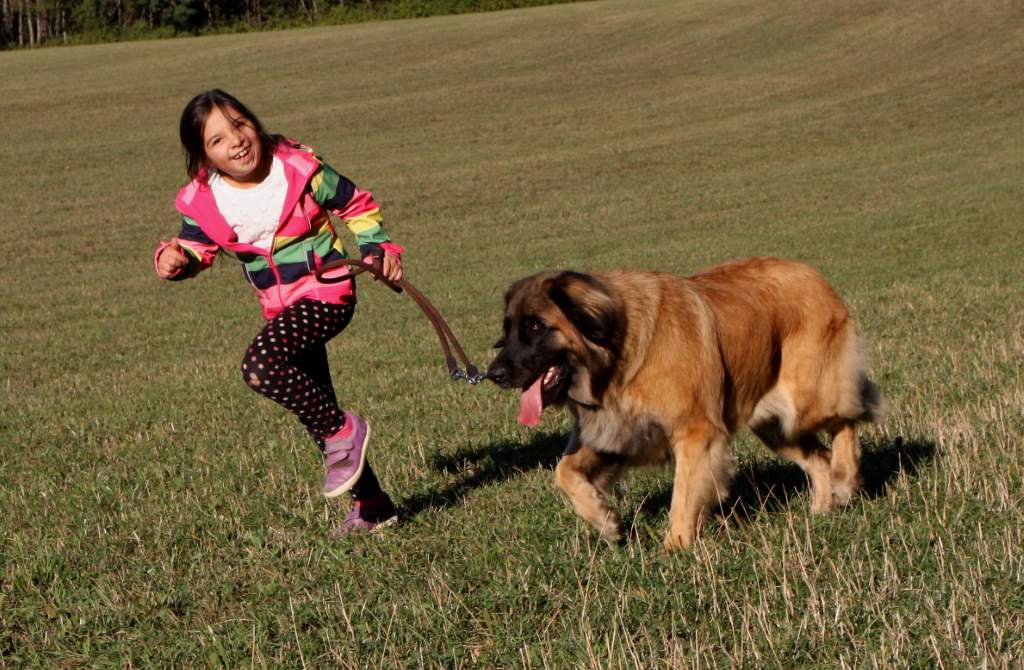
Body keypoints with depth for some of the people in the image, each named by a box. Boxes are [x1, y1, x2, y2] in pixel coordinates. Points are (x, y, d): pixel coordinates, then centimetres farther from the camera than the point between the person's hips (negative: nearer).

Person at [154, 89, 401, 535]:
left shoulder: (299, 169, -11)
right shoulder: (203, 202, -4)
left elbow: (356, 205, 3)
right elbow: (196, 247, 6)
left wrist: (378, 248, -6)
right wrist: (176, 259, -16)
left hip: (327, 292, -6)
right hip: (282, 309, 6)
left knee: (260, 366, -29)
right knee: (314, 410, 10)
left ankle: (342, 432, -13)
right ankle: (371, 504, 24)